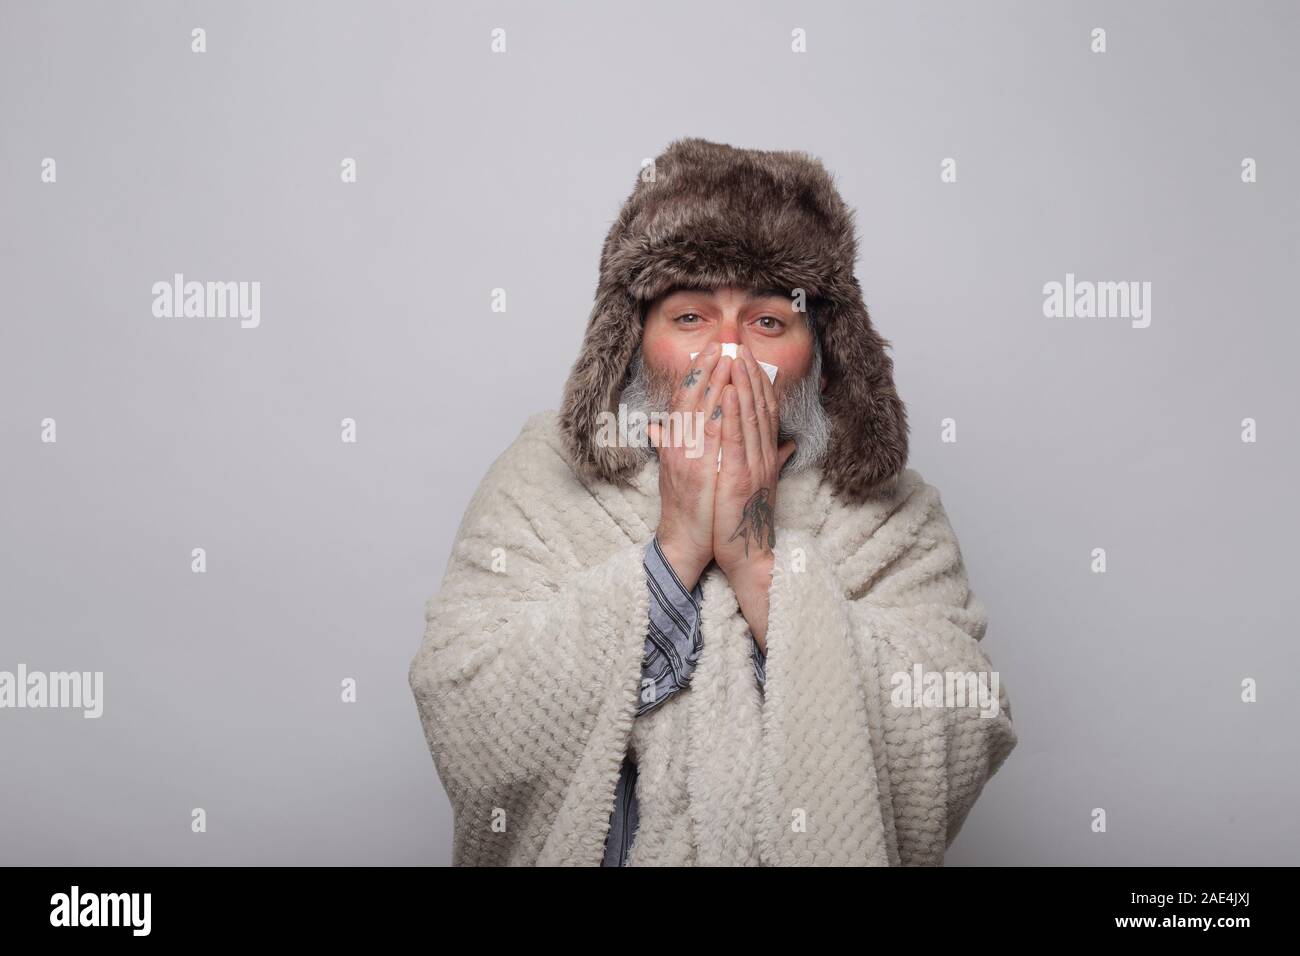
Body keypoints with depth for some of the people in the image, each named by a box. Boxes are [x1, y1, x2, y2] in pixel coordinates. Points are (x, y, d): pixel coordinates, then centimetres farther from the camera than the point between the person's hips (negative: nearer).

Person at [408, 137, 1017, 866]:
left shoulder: (891, 519, -1)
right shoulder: (539, 484, -1)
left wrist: (760, 564, -16)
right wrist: (672, 552, -15)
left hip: (819, 855, 0)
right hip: (584, 853, 1)